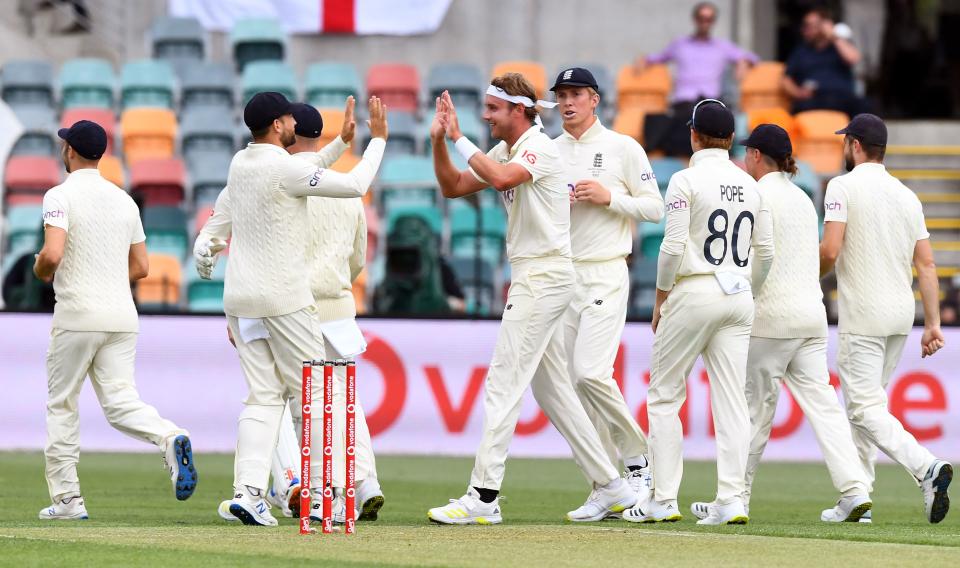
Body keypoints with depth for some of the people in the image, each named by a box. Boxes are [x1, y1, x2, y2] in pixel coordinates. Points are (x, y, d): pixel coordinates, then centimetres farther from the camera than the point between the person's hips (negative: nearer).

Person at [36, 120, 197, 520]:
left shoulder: (61, 196, -7)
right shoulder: (124, 200, 14)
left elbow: (53, 253, -21)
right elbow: (141, 267, 15)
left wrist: (40, 270, 2)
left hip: (77, 317, -5)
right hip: (122, 316, 5)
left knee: (61, 404, 8)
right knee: (120, 402, 0)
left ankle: (66, 498, 7)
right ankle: (170, 439, -31)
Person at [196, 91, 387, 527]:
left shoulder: (239, 164, 10)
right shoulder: (285, 168, -14)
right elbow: (355, 185, -11)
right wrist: (378, 139, -2)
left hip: (239, 296, 7)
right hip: (285, 296, -7)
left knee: (263, 396, 5)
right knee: (311, 392, 4)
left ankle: (248, 491, -10)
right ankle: (320, 494, 5)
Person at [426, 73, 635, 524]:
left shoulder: (539, 148, -14)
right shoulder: (506, 153, 15)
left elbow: (502, 178, -33)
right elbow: (452, 187, 17)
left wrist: (460, 139, -26)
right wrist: (439, 141, 3)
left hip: (545, 276, -10)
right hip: (530, 279, 10)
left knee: (503, 385, -12)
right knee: (550, 389, 12)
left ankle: (483, 498, -15)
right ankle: (609, 487, 16)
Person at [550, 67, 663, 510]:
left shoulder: (623, 149, 0)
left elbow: (655, 208, -1)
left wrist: (609, 197, -14)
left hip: (606, 275, -5)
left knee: (590, 371, -19)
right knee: (573, 380, 2)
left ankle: (638, 456, -2)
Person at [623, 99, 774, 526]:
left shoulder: (686, 180, -8)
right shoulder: (750, 185, 9)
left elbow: (673, 247, -13)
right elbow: (765, 251, 11)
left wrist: (660, 299, -2)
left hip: (694, 293, -5)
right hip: (738, 298, 5)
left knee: (664, 395, 3)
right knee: (731, 399, 3)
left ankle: (664, 501, -1)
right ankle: (731, 500, -6)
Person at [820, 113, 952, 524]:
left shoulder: (843, 186, -7)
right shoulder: (907, 196, 12)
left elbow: (830, 251, -17)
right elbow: (926, 265, 7)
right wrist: (933, 323, 7)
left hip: (863, 316, -7)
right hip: (901, 316, 7)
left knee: (866, 408, -9)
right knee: (864, 400, 18)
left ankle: (926, 467, -30)